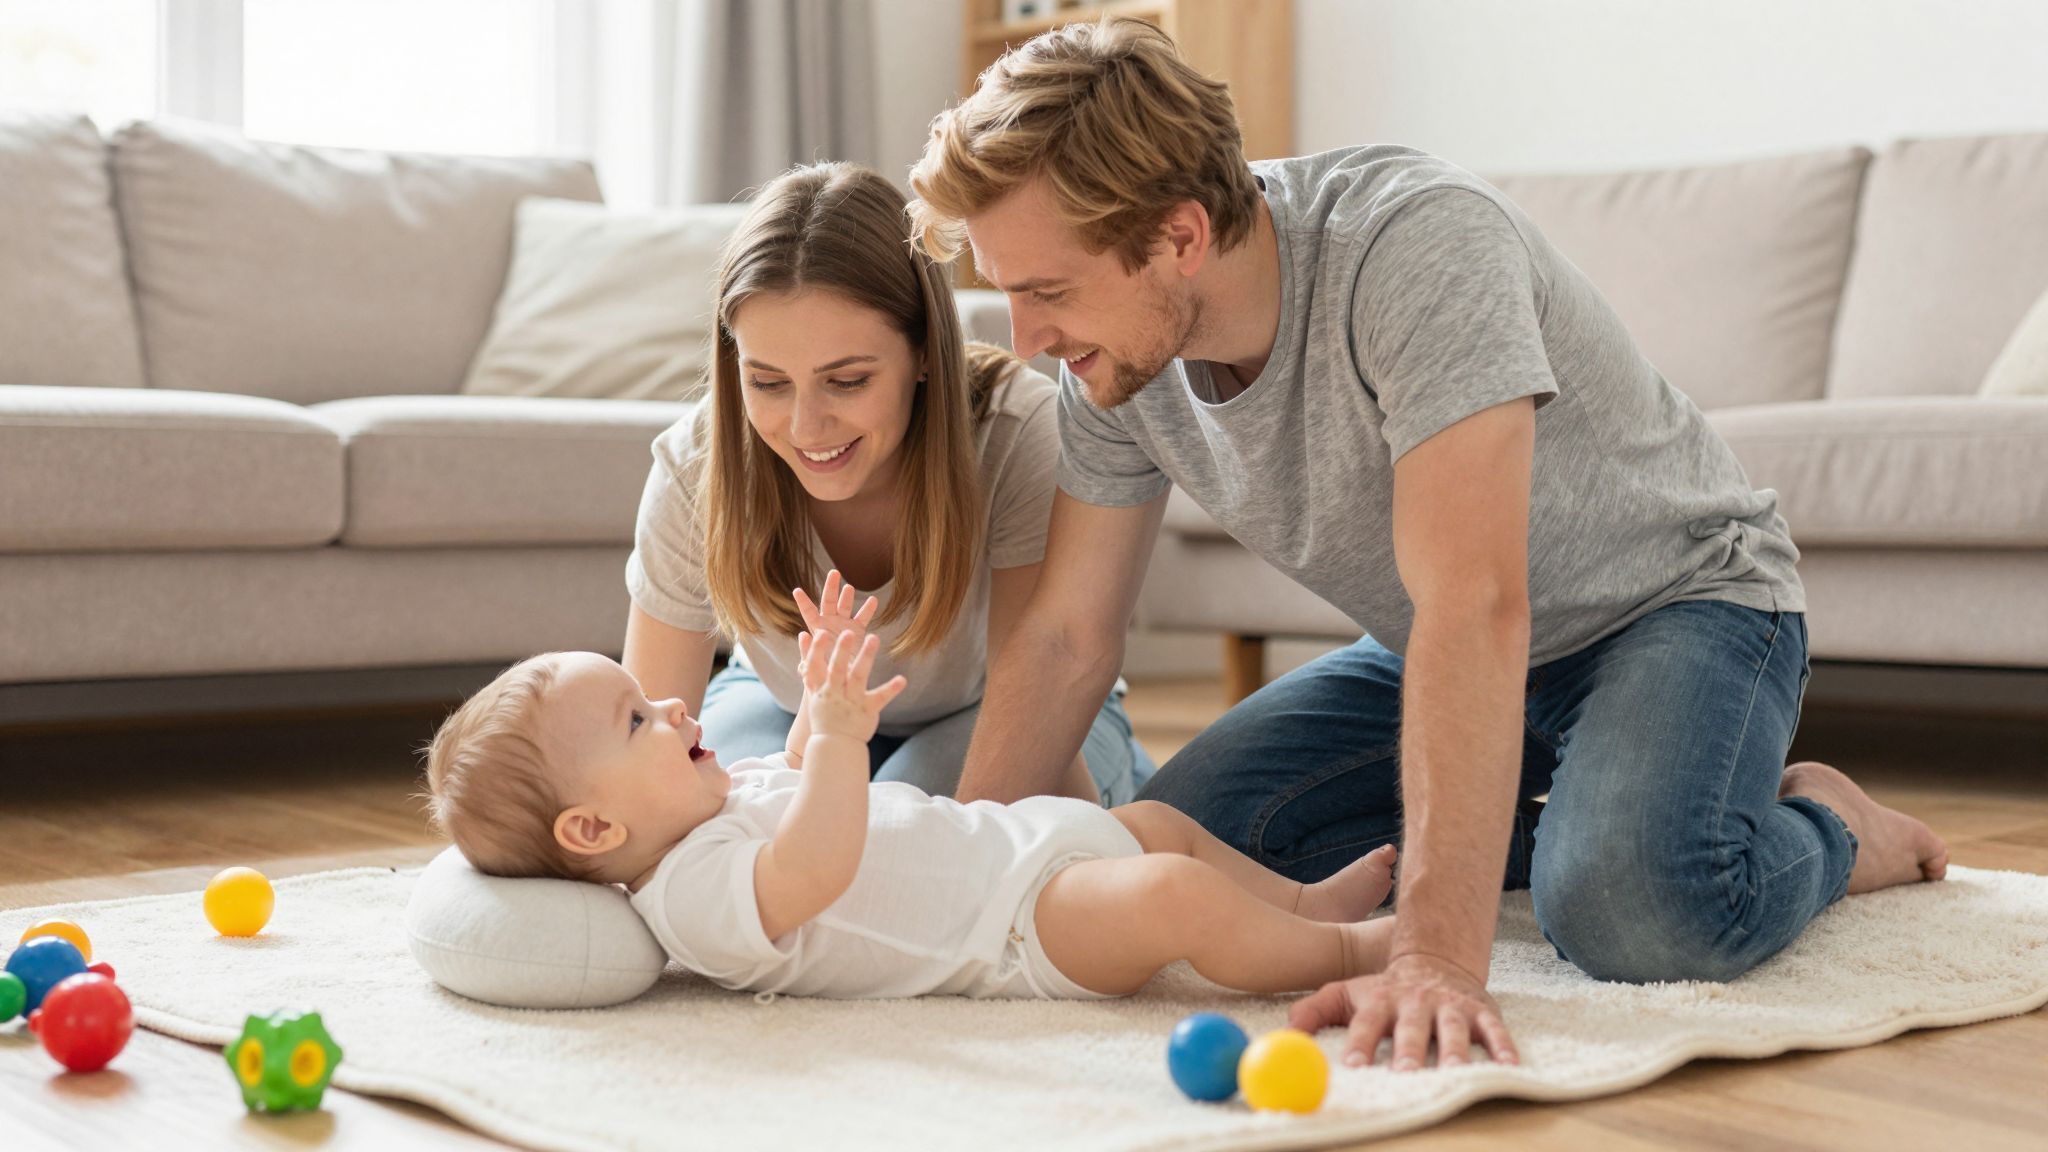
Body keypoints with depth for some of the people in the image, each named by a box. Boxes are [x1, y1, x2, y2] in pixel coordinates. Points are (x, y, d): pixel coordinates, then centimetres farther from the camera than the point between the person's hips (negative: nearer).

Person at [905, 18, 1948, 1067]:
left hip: (1678, 597, -6)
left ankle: (1822, 829, -1)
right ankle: (1538, 828, 4)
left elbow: (1474, 606, -44)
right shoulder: (1119, 359, -13)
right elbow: (1064, 638, -4)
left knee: (1632, 908, -36)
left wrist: (1436, 959, -50)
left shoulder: (1415, 242, -35)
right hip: (1430, 652, 7)